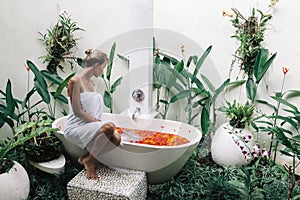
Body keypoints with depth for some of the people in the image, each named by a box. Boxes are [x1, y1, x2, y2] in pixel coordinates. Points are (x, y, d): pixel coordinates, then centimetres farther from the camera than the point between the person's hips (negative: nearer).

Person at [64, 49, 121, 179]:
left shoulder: (90, 81, 15)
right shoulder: (75, 81, -12)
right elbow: (77, 111, -17)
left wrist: (98, 122, 6)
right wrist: (98, 121, -15)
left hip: (90, 125, 8)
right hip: (75, 128, -8)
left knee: (116, 139, -18)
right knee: (109, 127, -32)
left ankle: (85, 157, 1)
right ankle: (89, 160, -12)